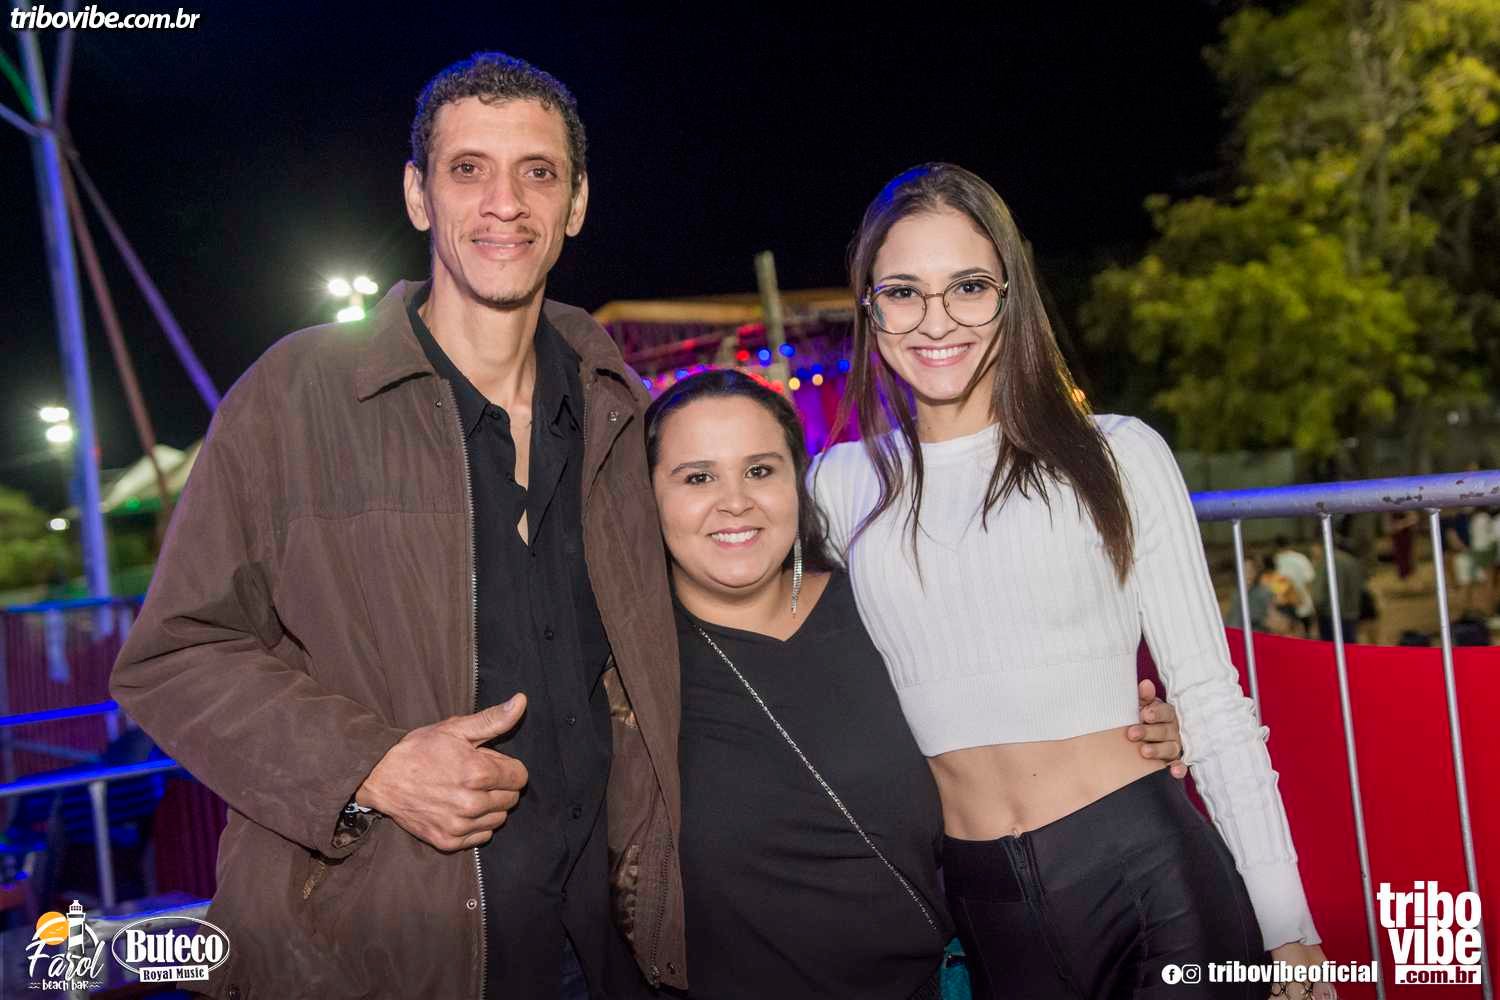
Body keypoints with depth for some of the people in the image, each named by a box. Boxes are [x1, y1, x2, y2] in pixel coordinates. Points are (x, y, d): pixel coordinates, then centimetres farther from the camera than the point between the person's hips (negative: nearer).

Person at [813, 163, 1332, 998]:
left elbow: (1211, 699, -2)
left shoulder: (1117, 455, -2)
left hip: (1152, 870, -2)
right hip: (981, 903, 2)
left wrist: (1288, 926, -2)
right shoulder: (842, 487, 3)